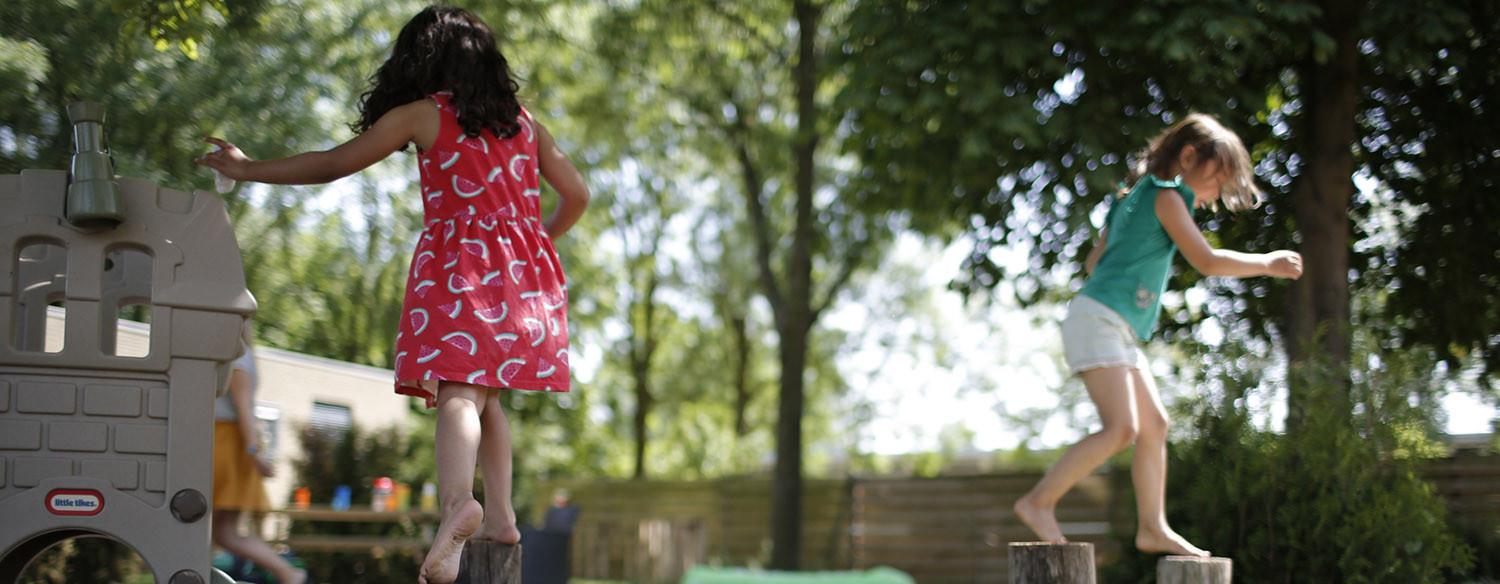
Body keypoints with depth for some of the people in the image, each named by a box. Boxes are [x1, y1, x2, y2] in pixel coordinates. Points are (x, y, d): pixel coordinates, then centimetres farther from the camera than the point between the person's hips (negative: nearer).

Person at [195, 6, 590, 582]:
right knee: (483, 395, 17)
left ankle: (458, 502, -43)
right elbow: (576, 194, 19)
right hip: (526, 269, 5)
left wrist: (247, 169, 20)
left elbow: (330, 164, 8)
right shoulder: (522, 119, 18)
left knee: (456, 393, -20)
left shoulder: (422, 115, 6)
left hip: (458, 262, -5)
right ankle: (500, 516, 10)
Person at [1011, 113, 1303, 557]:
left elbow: (1093, 261, 28)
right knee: (1121, 429, -19)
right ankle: (1039, 503, -14)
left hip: (1120, 333, 10)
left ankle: (1153, 528, 13)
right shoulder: (1166, 196, -5)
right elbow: (1207, 261, -10)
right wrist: (1267, 264, 0)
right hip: (1098, 320, -10)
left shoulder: (1136, 200, 23)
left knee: (1154, 424, 9)